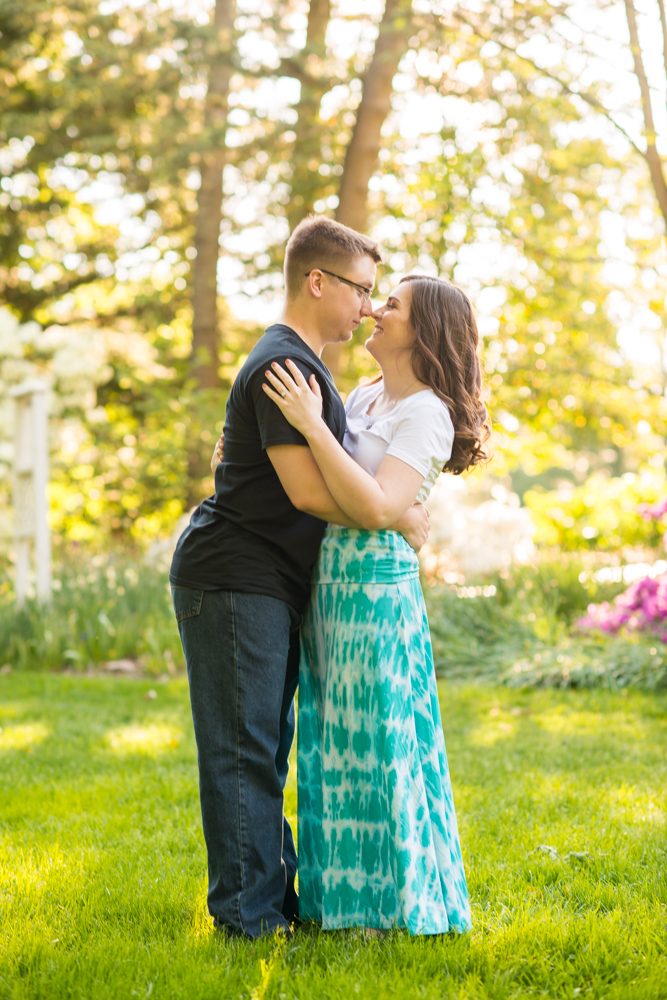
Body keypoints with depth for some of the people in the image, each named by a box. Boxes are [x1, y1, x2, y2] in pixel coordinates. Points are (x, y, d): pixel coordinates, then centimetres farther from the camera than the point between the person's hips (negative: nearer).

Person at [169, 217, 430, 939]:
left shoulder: (305, 365, 19)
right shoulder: (283, 365, -16)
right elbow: (308, 490, -22)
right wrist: (401, 520, -11)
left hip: (269, 586, 11)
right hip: (234, 580, -11)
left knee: (264, 747, 15)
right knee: (242, 750, -5)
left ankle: (276, 895, 23)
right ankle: (248, 913, 1)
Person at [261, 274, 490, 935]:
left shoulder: (427, 416, -12)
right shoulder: (364, 396, 14)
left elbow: (376, 508, -25)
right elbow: (309, 474, 28)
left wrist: (312, 424, -25)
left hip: (373, 585, -9)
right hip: (327, 585, 9)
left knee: (374, 742, -2)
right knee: (334, 743, 13)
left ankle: (397, 904, 10)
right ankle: (346, 892, 25)